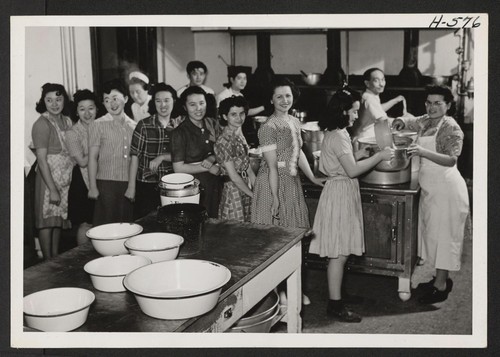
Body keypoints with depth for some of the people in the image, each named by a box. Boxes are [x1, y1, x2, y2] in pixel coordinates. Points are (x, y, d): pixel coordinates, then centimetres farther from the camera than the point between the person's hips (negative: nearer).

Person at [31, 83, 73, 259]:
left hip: (66, 179, 7)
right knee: (47, 222, 0)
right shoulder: (42, 124, -13)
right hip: (49, 178, -7)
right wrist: (53, 189, -20)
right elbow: (42, 159, -17)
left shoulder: (67, 121, 7)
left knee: (59, 220, 13)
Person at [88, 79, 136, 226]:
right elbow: (92, 157, -2)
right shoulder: (98, 125, -1)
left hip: (129, 184, 4)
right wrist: (92, 187, -7)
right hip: (106, 184, -3)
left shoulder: (133, 125, 10)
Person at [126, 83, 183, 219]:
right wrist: (131, 186, -6)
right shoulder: (144, 125, -4)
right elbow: (135, 156, -4)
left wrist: (161, 157, -16)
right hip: (147, 185, -2)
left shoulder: (179, 125, 3)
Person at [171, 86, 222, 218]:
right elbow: (178, 168, -14)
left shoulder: (212, 124, 3)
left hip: (215, 187, 5)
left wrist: (211, 159, -12)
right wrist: (208, 168, -13)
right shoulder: (180, 133, -13)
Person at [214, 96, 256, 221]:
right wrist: (253, 194, -10)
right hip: (233, 189, -8)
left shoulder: (239, 135, 8)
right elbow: (233, 176, -17)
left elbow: (247, 167, 11)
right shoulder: (224, 142, -17)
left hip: (245, 187, 8)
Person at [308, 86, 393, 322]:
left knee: (339, 253, 15)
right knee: (339, 254, -4)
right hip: (340, 193, -10)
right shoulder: (338, 137, -18)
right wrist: (379, 156, -17)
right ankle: (335, 305, 3)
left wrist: (359, 154, 11)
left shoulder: (336, 134, 13)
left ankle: (335, 299, 24)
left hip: (343, 192, 10)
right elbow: (352, 170, -24)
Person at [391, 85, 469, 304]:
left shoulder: (451, 128, -17)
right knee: (432, 232, 16)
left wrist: (423, 152, -39)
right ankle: (441, 278, 29)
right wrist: (401, 122, 3)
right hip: (430, 188, 9)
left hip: (446, 189, -9)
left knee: (442, 234, -2)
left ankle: (441, 287, 7)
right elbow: (412, 123, 27)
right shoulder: (426, 121, 7)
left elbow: (451, 160, -27)